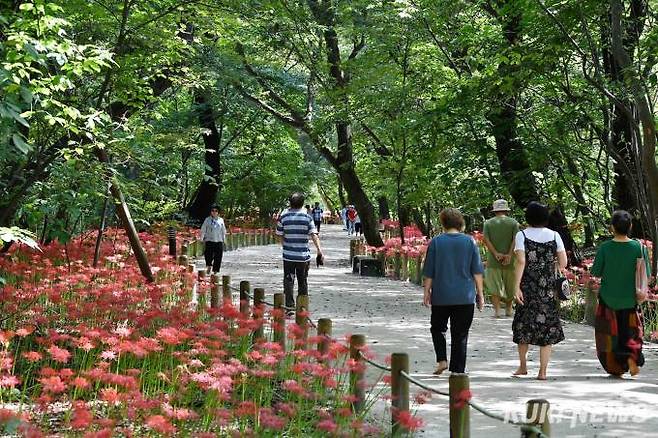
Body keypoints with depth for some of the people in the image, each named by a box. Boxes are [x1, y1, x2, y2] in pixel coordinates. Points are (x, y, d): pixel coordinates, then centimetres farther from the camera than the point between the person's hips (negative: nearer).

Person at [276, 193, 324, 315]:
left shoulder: (283, 216, -1)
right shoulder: (307, 217, -3)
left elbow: (280, 235, 5)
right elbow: (313, 234, -11)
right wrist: (319, 249, -12)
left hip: (288, 254, 0)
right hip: (303, 255, 0)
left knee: (288, 281, 3)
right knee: (303, 281, 11)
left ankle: (290, 306, -8)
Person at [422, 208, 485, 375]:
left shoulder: (436, 242, -2)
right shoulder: (470, 242, 0)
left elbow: (429, 272, 0)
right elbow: (477, 271, 1)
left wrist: (426, 292, 9)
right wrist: (480, 294, 7)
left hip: (441, 296, -1)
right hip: (465, 297, 1)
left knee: (437, 328, 17)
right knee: (460, 335, 6)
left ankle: (442, 360, 1)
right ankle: (457, 370, 7)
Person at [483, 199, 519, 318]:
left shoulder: (488, 223, 5)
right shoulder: (514, 223, 2)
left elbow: (486, 240, -7)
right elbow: (515, 240, -11)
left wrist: (496, 253, -12)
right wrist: (509, 254, -15)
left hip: (493, 260, 0)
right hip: (509, 260, 0)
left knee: (495, 286, 0)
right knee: (510, 286, 15)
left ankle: (496, 310, -9)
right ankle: (508, 309, 25)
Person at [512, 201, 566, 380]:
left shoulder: (522, 235, -4)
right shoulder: (554, 236, 2)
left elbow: (520, 261, -14)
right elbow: (563, 263, 0)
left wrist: (517, 286, -16)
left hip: (527, 287, -1)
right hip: (548, 288, 1)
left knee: (523, 324, 15)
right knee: (547, 326, 6)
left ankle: (522, 366, 26)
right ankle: (542, 371, 2)